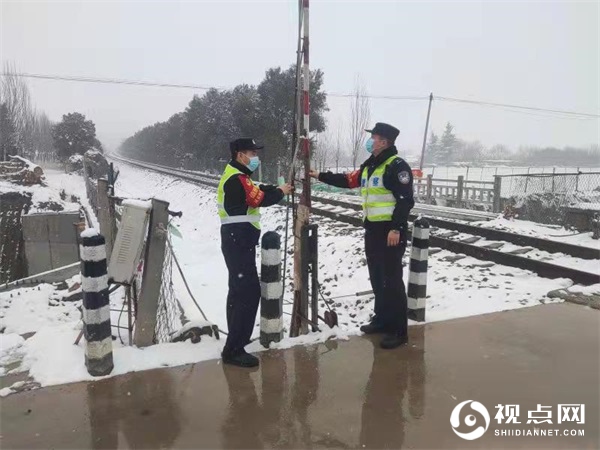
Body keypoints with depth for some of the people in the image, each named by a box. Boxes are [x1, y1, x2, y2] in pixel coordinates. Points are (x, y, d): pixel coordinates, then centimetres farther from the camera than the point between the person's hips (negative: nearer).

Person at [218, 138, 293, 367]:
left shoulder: (235, 176, 19)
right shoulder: (237, 178, -15)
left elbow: (256, 191, 20)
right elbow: (259, 199, -19)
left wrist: (276, 187, 8)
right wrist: (281, 192, -3)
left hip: (237, 241, 11)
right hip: (239, 242, -11)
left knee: (239, 289, 19)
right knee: (249, 292, -12)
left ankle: (236, 337, 33)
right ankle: (233, 350, -9)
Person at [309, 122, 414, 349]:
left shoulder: (397, 165, -13)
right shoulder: (370, 165, 16)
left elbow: (405, 200, -19)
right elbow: (348, 180, 25)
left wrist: (396, 228, -24)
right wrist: (320, 176, 23)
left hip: (390, 231, -9)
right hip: (372, 229, 9)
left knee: (392, 280, -6)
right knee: (377, 277, 16)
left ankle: (399, 331, 3)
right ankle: (382, 319, 29)